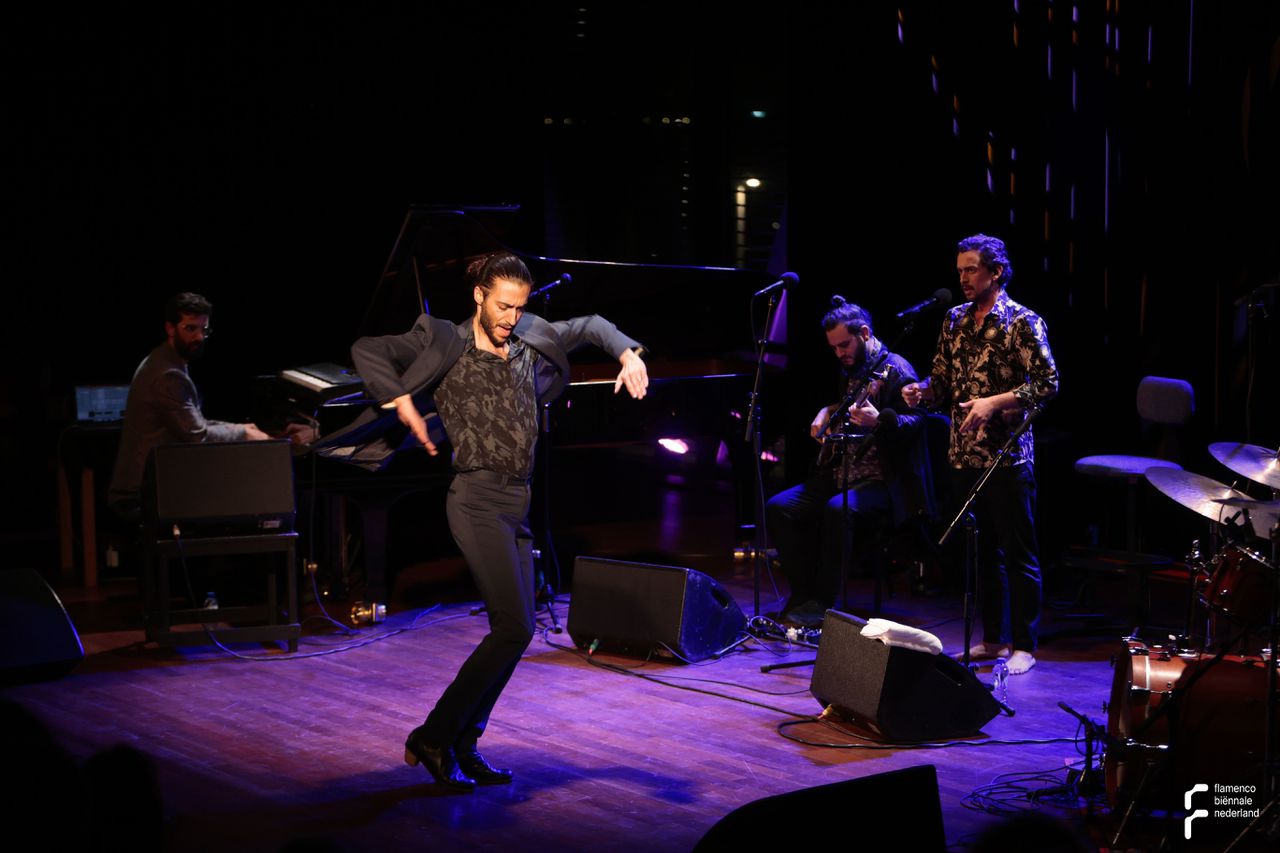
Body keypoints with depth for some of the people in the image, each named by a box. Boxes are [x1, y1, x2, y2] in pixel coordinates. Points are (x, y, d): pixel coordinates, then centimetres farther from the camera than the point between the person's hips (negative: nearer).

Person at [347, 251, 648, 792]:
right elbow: (366, 351, -4)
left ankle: (462, 747, 16)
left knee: (514, 631, 7)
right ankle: (433, 738, -6)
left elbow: (590, 327, 24)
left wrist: (628, 353, 6)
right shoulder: (447, 345, -4)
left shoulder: (529, 341, 12)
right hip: (478, 500, -8)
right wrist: (402, 402, -14)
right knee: (514, 628, -15)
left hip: (517, 505, 8)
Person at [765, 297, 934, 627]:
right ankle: (803, 596, -2)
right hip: (839, 476, 9)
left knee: (838, 510, -36)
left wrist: (879, 421, -39)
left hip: (882, 483, -8)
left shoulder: (895, 369, -9)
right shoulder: (850, 370, 17)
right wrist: (826, 413, 15)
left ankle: (822, 602, -23)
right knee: (778, 508, -8)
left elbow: (916, 421, -21)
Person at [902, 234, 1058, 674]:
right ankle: (992, 638, 22)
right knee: (982, 551, 13)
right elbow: (943, 381, 16)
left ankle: (1023, 647, 6)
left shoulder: (1022, 321, -7)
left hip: (1007, 456, -6)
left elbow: (1047, 382, -13)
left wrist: (995, 401, -22)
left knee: (1019, 554, 0)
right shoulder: (955, 320, 12)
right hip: (965, 455, 6)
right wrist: (921, 390, -6)